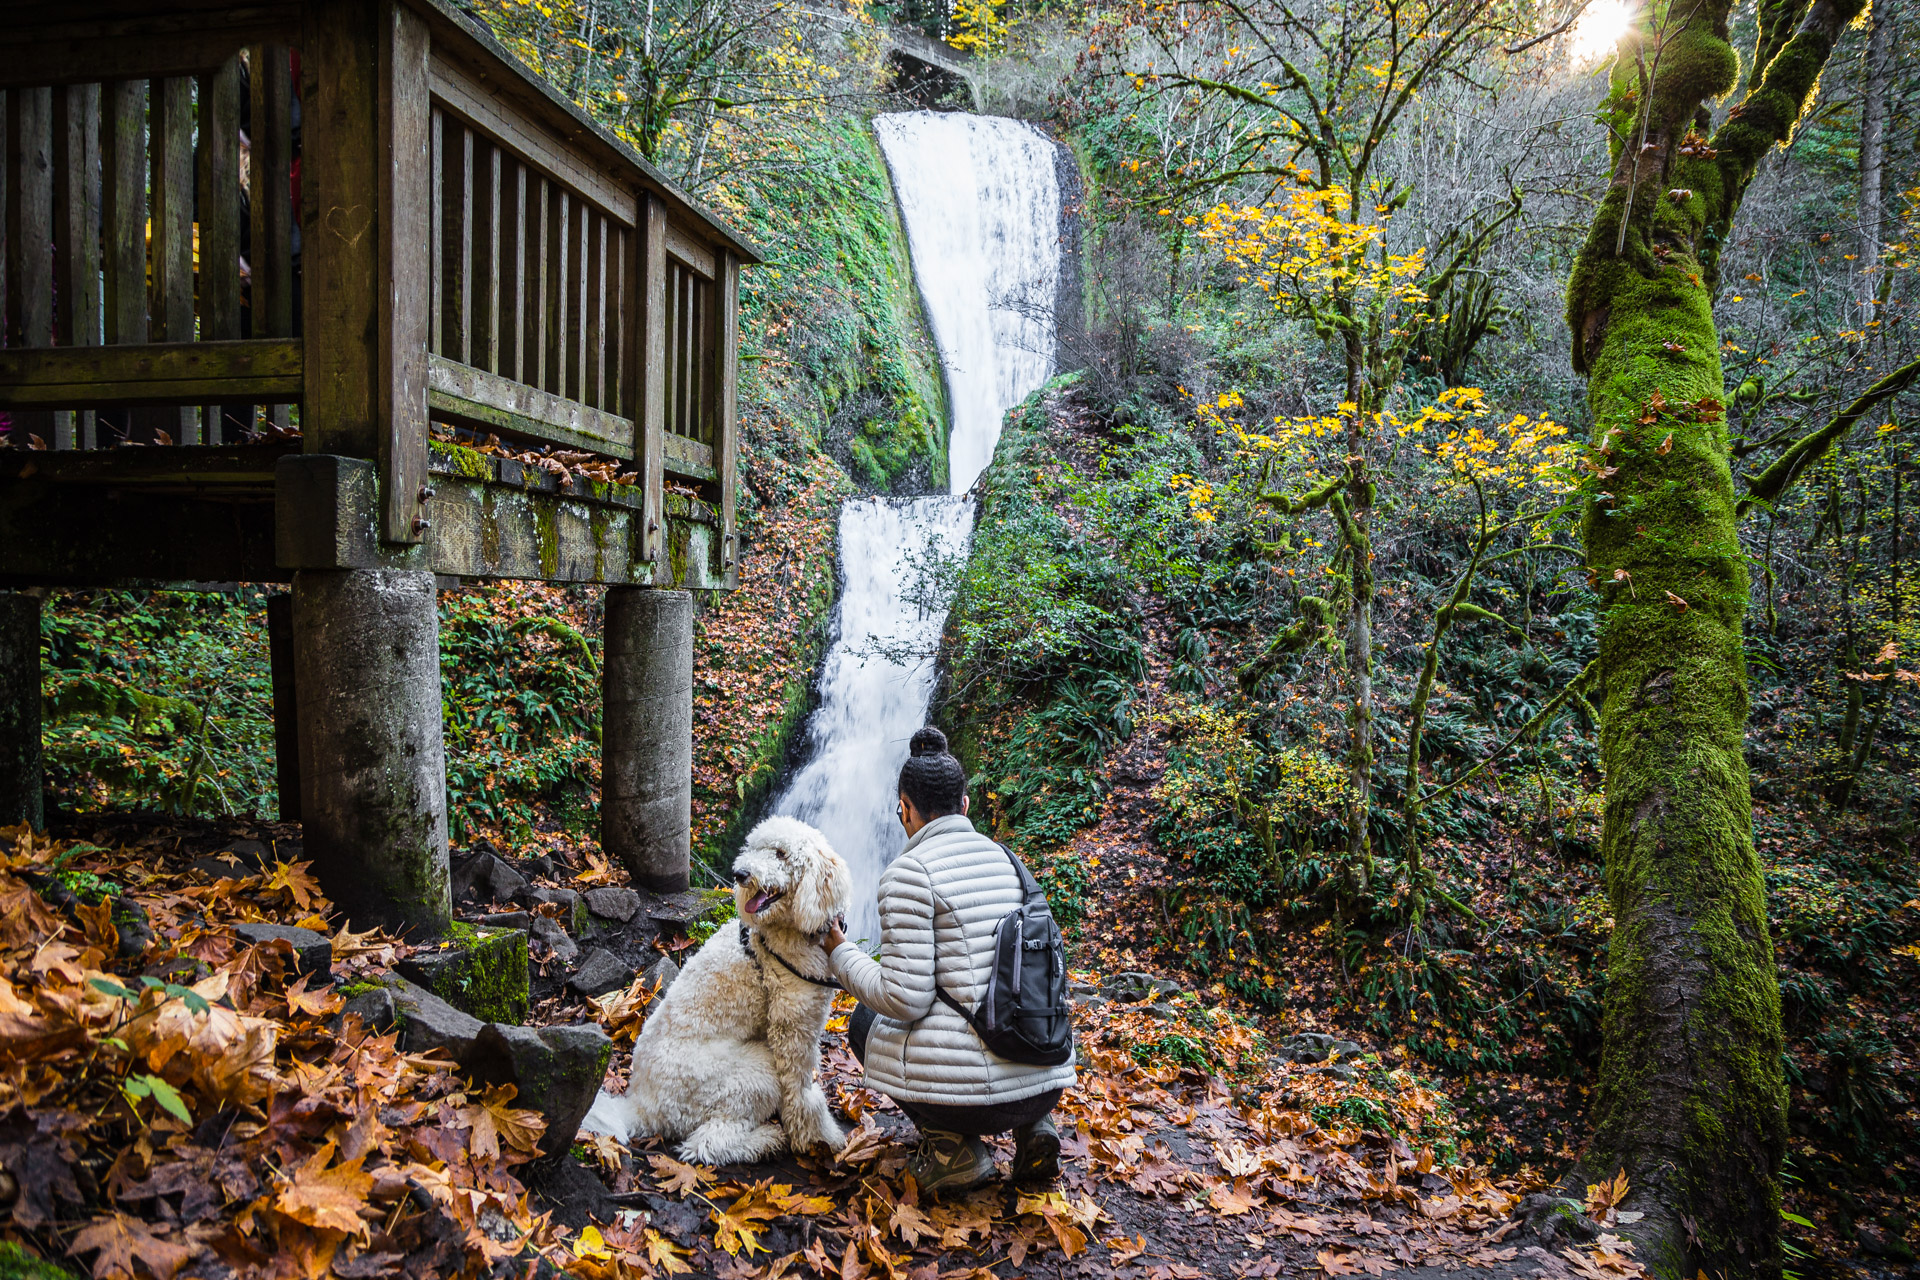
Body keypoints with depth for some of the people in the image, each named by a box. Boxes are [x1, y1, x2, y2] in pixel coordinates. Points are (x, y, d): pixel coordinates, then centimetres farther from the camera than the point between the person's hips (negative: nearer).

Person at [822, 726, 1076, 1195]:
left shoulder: (910, 871, -10)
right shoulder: (1004, 858, 11)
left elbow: (905, 1001, -13)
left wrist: (840, 955, 3)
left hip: (967, 1090, -6)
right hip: (1047, 1082, 6)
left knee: (865, 1020, 23)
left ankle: (951, 1144, 6)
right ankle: (1032, 1126, 13)